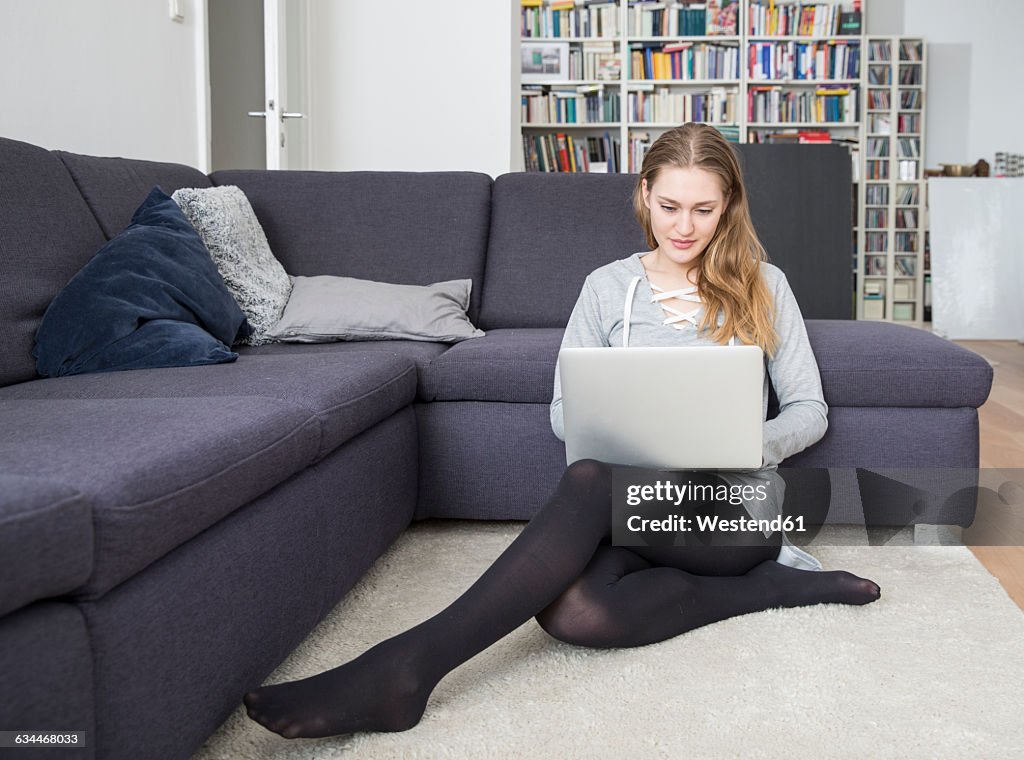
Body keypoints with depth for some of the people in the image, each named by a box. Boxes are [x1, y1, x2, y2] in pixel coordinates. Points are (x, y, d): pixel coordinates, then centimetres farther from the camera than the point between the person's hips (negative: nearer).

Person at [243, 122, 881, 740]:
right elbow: (564, 410, 10)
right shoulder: (608, 287, 12)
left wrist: (752, 444, -13)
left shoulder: (763, 285, 9)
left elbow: (809, 409, 9)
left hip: (737, 503, -2)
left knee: (594, 480, -37)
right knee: (570, 610, -35)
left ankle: (405, 666, -39)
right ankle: (776, 581, -15)